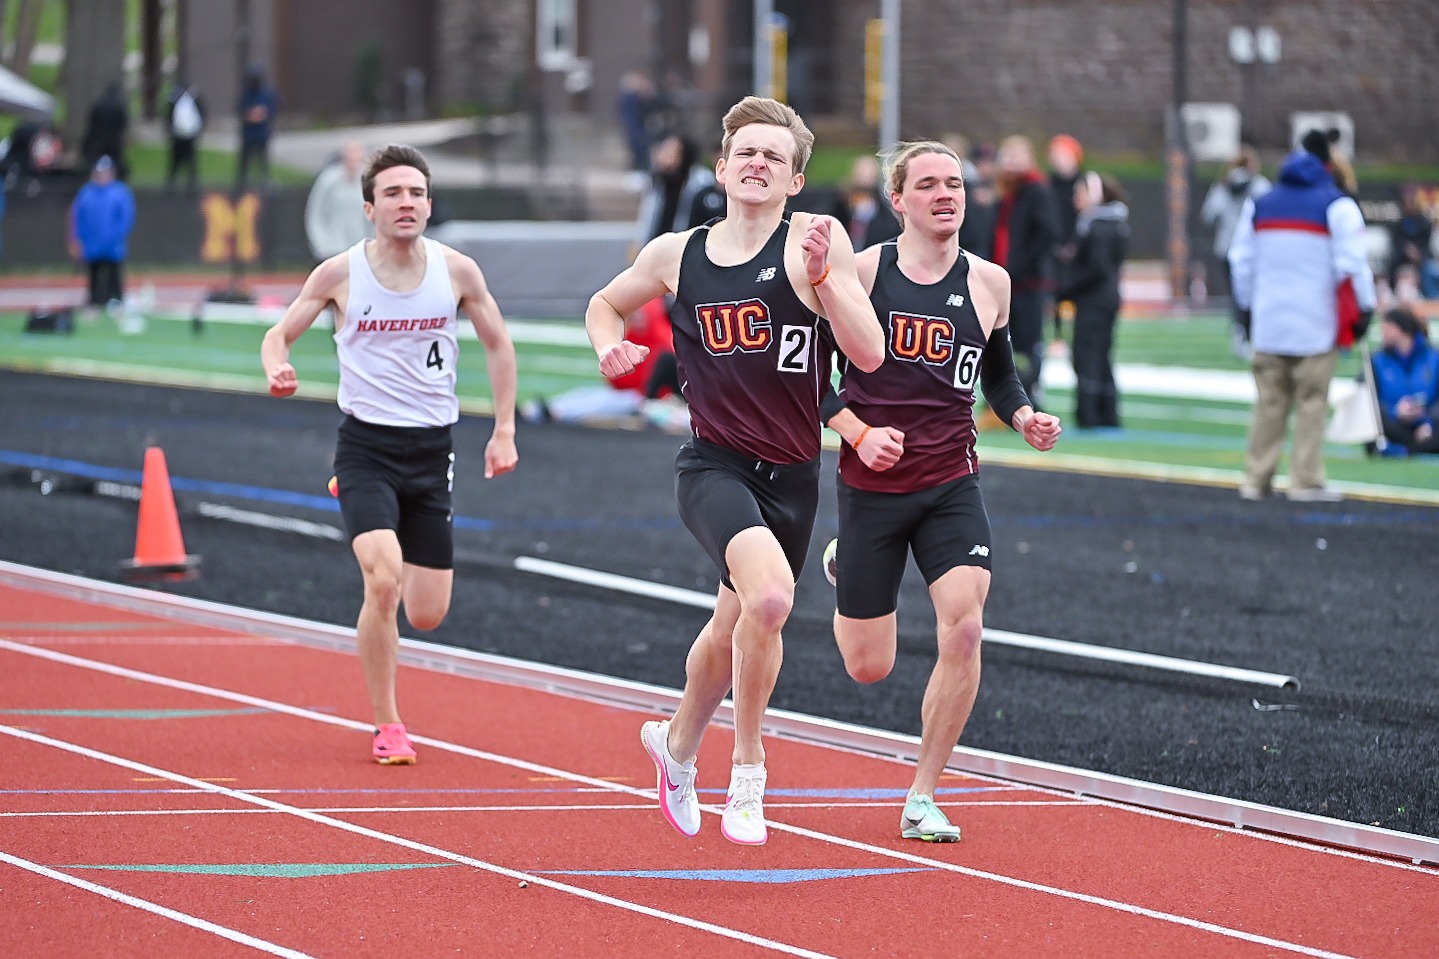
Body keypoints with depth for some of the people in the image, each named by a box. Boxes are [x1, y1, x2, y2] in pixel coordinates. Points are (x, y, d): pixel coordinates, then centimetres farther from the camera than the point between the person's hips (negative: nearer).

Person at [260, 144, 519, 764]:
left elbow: (497, 344, 12)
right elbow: (280, 332, 4)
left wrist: (504, 429, 8)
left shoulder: (457, 271, -2)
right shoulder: (340, 274, -7)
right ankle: (386, 725, -8)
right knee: (383, 581, -25)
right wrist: (277, 368, -19)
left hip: (432, 450, 3)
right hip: (366, 446, -3)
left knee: (427, 615, 4)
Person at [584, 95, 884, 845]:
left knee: (735, 627, 18)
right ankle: (747, 772, -13)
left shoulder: (816, 241, -4)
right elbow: (605, 304, 22)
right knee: (768, 595, -29)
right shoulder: (676, 255, 2)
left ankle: (677, 744, 47)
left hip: (792, 475, 2)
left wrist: (823, 277, -23)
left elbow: (869, 354, -11)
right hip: (714, 466, -2)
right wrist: (610, 348, 0)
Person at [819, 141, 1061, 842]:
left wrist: (1023, 417, 0)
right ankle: (842, 566, 42)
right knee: (869, 667, 4)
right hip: (872, 486, -2)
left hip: (951, 483, 2)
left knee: (964, 627, -20)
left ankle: (922, 800, -5)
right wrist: (858, 432, -15)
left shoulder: (989, 283, 4)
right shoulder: (859, 272, -5)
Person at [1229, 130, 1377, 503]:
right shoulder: (1337, 206, -5)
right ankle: (1306, 481, -4)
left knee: (1269, 402, 9)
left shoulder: (1259, 205, 11)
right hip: (1318, 325, -5)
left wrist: (1249, 305, 24)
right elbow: (1353, 262, -9)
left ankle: (1256, 478, 8)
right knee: (1312, 402, -1)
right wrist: (1364, 308, -1)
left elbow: (1241, 260, 14)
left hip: (1269, 321, 5)